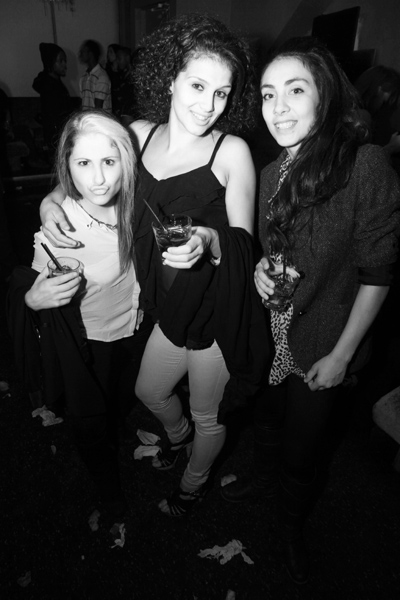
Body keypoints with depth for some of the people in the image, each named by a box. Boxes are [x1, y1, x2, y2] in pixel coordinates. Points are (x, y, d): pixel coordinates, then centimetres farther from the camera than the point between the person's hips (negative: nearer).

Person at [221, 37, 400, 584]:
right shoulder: (272, 172, 0)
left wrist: (341, 356, -13)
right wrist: (261, 267, -8)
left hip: (322, 344, -4)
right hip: (269, 332, 5)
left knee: (302, 441, 16)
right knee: (267, 416, 26)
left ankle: (292, 522, 49)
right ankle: (264, 479, 59)